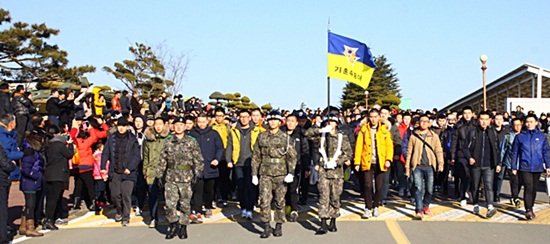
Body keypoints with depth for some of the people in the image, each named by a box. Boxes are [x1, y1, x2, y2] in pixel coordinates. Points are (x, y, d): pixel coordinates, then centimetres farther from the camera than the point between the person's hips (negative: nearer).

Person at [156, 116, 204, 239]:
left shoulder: (192, 142, 2)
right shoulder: (168, 142, 8)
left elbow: (199, 160, 2)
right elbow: (162, 160, 12)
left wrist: (197, 173, -9)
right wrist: (159, 175, 9)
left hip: (186, 179, -1)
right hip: (170, 179, 1)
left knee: (185, 205, 5)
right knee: (170, 204, -4)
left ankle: (183, 227, 19)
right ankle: (173, 226, 14)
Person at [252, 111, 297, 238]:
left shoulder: (285, 137, 3)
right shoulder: (261, 136, 8)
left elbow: (292, 156, 1)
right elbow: (256, 156, 11)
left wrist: (291, 173, -9)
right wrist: (254, 174, 7)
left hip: (281, 174, -1)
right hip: (265, 173, 1)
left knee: (280, 201, 6)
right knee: (264, 200, -8)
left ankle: (279, 226, 19)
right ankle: (267, 227, 1)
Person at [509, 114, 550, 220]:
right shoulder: (520, 136, 3)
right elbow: (514, 153, 6)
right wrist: (514, 167, 4)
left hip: (537, 167, 2)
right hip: (525, 167, -2)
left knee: (534, 188, 12)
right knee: (528, 187, -15)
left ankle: (530, 208, 26)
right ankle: (528, 210, -17)